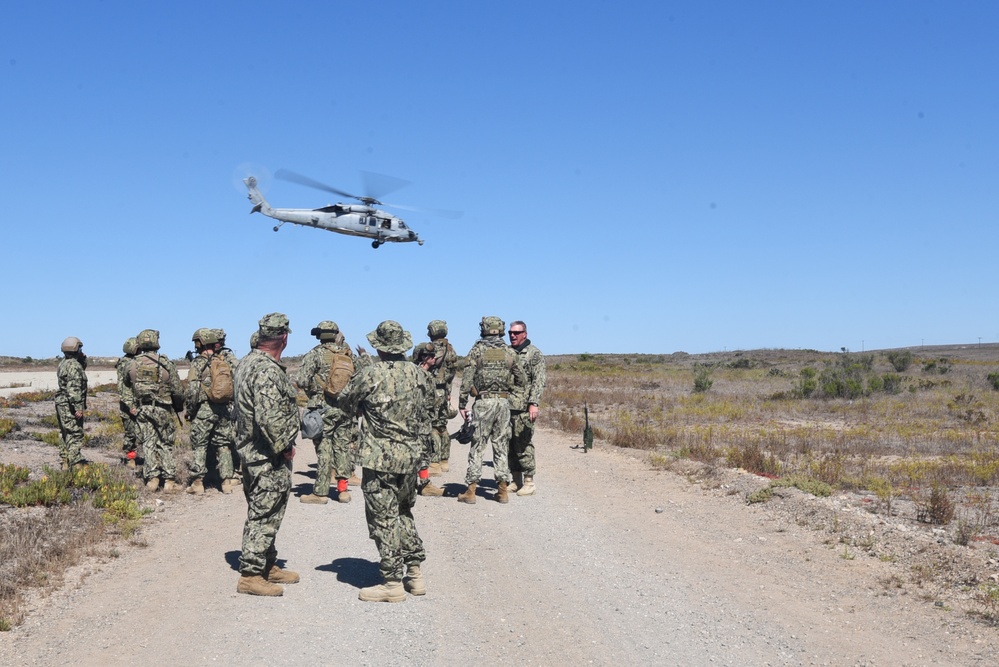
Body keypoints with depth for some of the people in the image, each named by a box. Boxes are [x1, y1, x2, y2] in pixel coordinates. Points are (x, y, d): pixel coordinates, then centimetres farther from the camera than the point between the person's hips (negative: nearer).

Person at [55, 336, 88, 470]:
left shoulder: (63, 363, 12)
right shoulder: (74, 366, -18)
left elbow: (81, 370, 27)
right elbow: (73, 389, -24)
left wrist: (83, 359, 9)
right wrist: (78, 407, -23)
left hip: (61, 403, 10)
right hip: (70, 405, -10)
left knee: (64, 434, 15)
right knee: (75, 434, -7)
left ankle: (65, 463, 21)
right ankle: (76, 464, -8)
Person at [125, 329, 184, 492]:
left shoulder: (133, 364, -2)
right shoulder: (165, 363, -9)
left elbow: (127, 383, 13)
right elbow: (177, 390, -6)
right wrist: (178, 407, 9)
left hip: (142, 409, 1)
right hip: (163, 409, -1)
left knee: (148, 443, 9)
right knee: (166, 444, 6)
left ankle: (151, 478, 5)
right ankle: (169, 480, 3)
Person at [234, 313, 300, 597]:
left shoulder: (247, 362, 10)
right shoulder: (267, 370, -22)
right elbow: (269, 418, -29)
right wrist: (284, 446, -16)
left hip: (253, 451, 10)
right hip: (268, 456, -10)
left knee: (265, 513, 19)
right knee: (264, 514, -2)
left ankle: (268, 565, 30)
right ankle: (250, 575, 5)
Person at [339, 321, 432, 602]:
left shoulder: (369, 374, -13)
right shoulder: (416, 373, 1)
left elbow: (345, 402, 1)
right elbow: (428, 399, 11)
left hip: (380, 459, -6)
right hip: (412, 456, 6)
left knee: (383, 518, 3)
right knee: (404, 513, 21)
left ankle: (392, 583, 7)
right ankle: (415, 574, 23)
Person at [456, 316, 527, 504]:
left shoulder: (477, 350, -3)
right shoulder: (510, 352, 5)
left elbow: (467, 379, -7)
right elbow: (522, 380, 9)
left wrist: (462, 404, -2)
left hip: (483, 402, -3)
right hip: (503, 402, 3)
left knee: (477, 447, 3)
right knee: (501, 446, 10)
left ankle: (471, 491, 3)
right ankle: (502, 490, 12)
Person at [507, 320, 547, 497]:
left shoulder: (534, 354, -3)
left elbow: (539, 380, -11)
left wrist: (534, 403, -21)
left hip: (523, 408, -6)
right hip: (506, 406, 6)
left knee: (523, 445, -5)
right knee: (509, 445, 9)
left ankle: (529, 482, 3)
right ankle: (516, 481, 18)